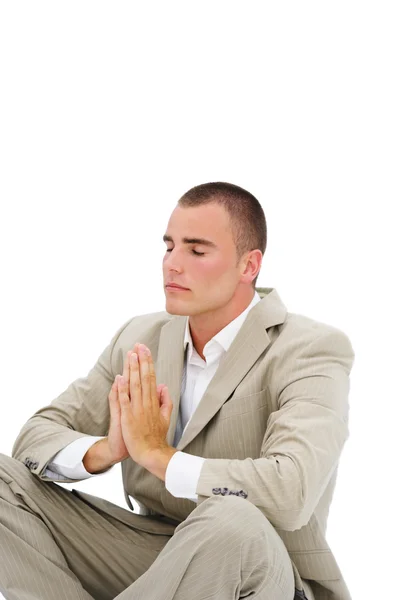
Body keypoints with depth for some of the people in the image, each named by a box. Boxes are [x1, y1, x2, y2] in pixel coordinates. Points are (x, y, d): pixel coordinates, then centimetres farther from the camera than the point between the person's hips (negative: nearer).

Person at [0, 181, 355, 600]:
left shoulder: (313, 350, -14)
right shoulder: (140, 339, 5)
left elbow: (290, 493, -30)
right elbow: (36, 436, 2)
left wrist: (156, 453, -22)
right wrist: (104, 451, -20)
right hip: (154, 558, 6)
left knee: (232, 521, -41)